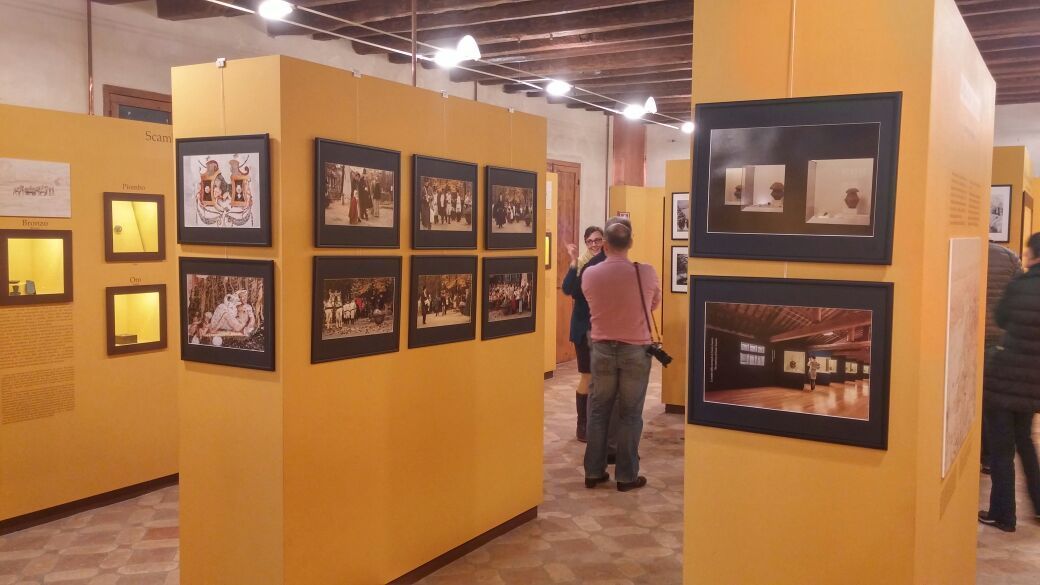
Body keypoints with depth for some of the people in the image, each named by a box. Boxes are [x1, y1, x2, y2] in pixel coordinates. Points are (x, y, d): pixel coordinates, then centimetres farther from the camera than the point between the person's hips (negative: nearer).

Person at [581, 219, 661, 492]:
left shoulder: (589, 274, -7)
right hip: (636, 351, -2)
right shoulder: (646, 272, -11)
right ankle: (627, 476, 14)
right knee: (630, 415, 7)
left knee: (598, 411, 12)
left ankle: (593, 472, 19)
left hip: (602, 349, 2)